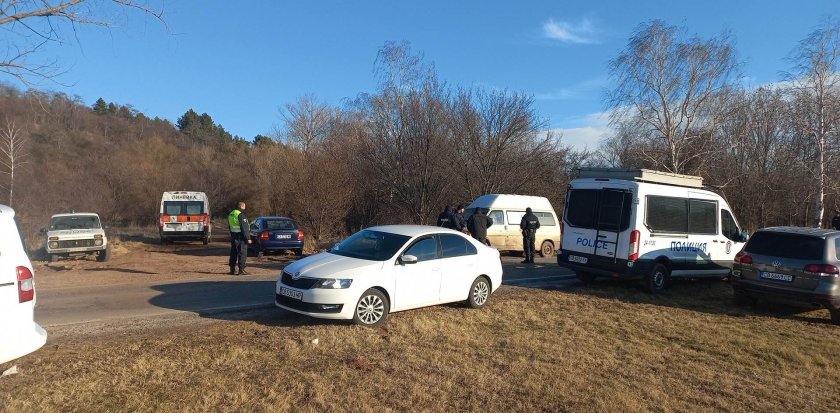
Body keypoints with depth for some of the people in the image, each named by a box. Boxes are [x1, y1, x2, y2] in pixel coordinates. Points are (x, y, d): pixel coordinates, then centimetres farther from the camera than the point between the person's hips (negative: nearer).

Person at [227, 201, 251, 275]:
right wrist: (248, 238, -17)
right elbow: (244, 228, -19)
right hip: (241, 236, -9)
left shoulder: (231, 214, 14)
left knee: (233, 253, 14)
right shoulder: (241, 215, -16)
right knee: (242, 253, -5)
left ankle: (232, 269, 18)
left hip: (233, 236, 9)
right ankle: (241, 270, -6)